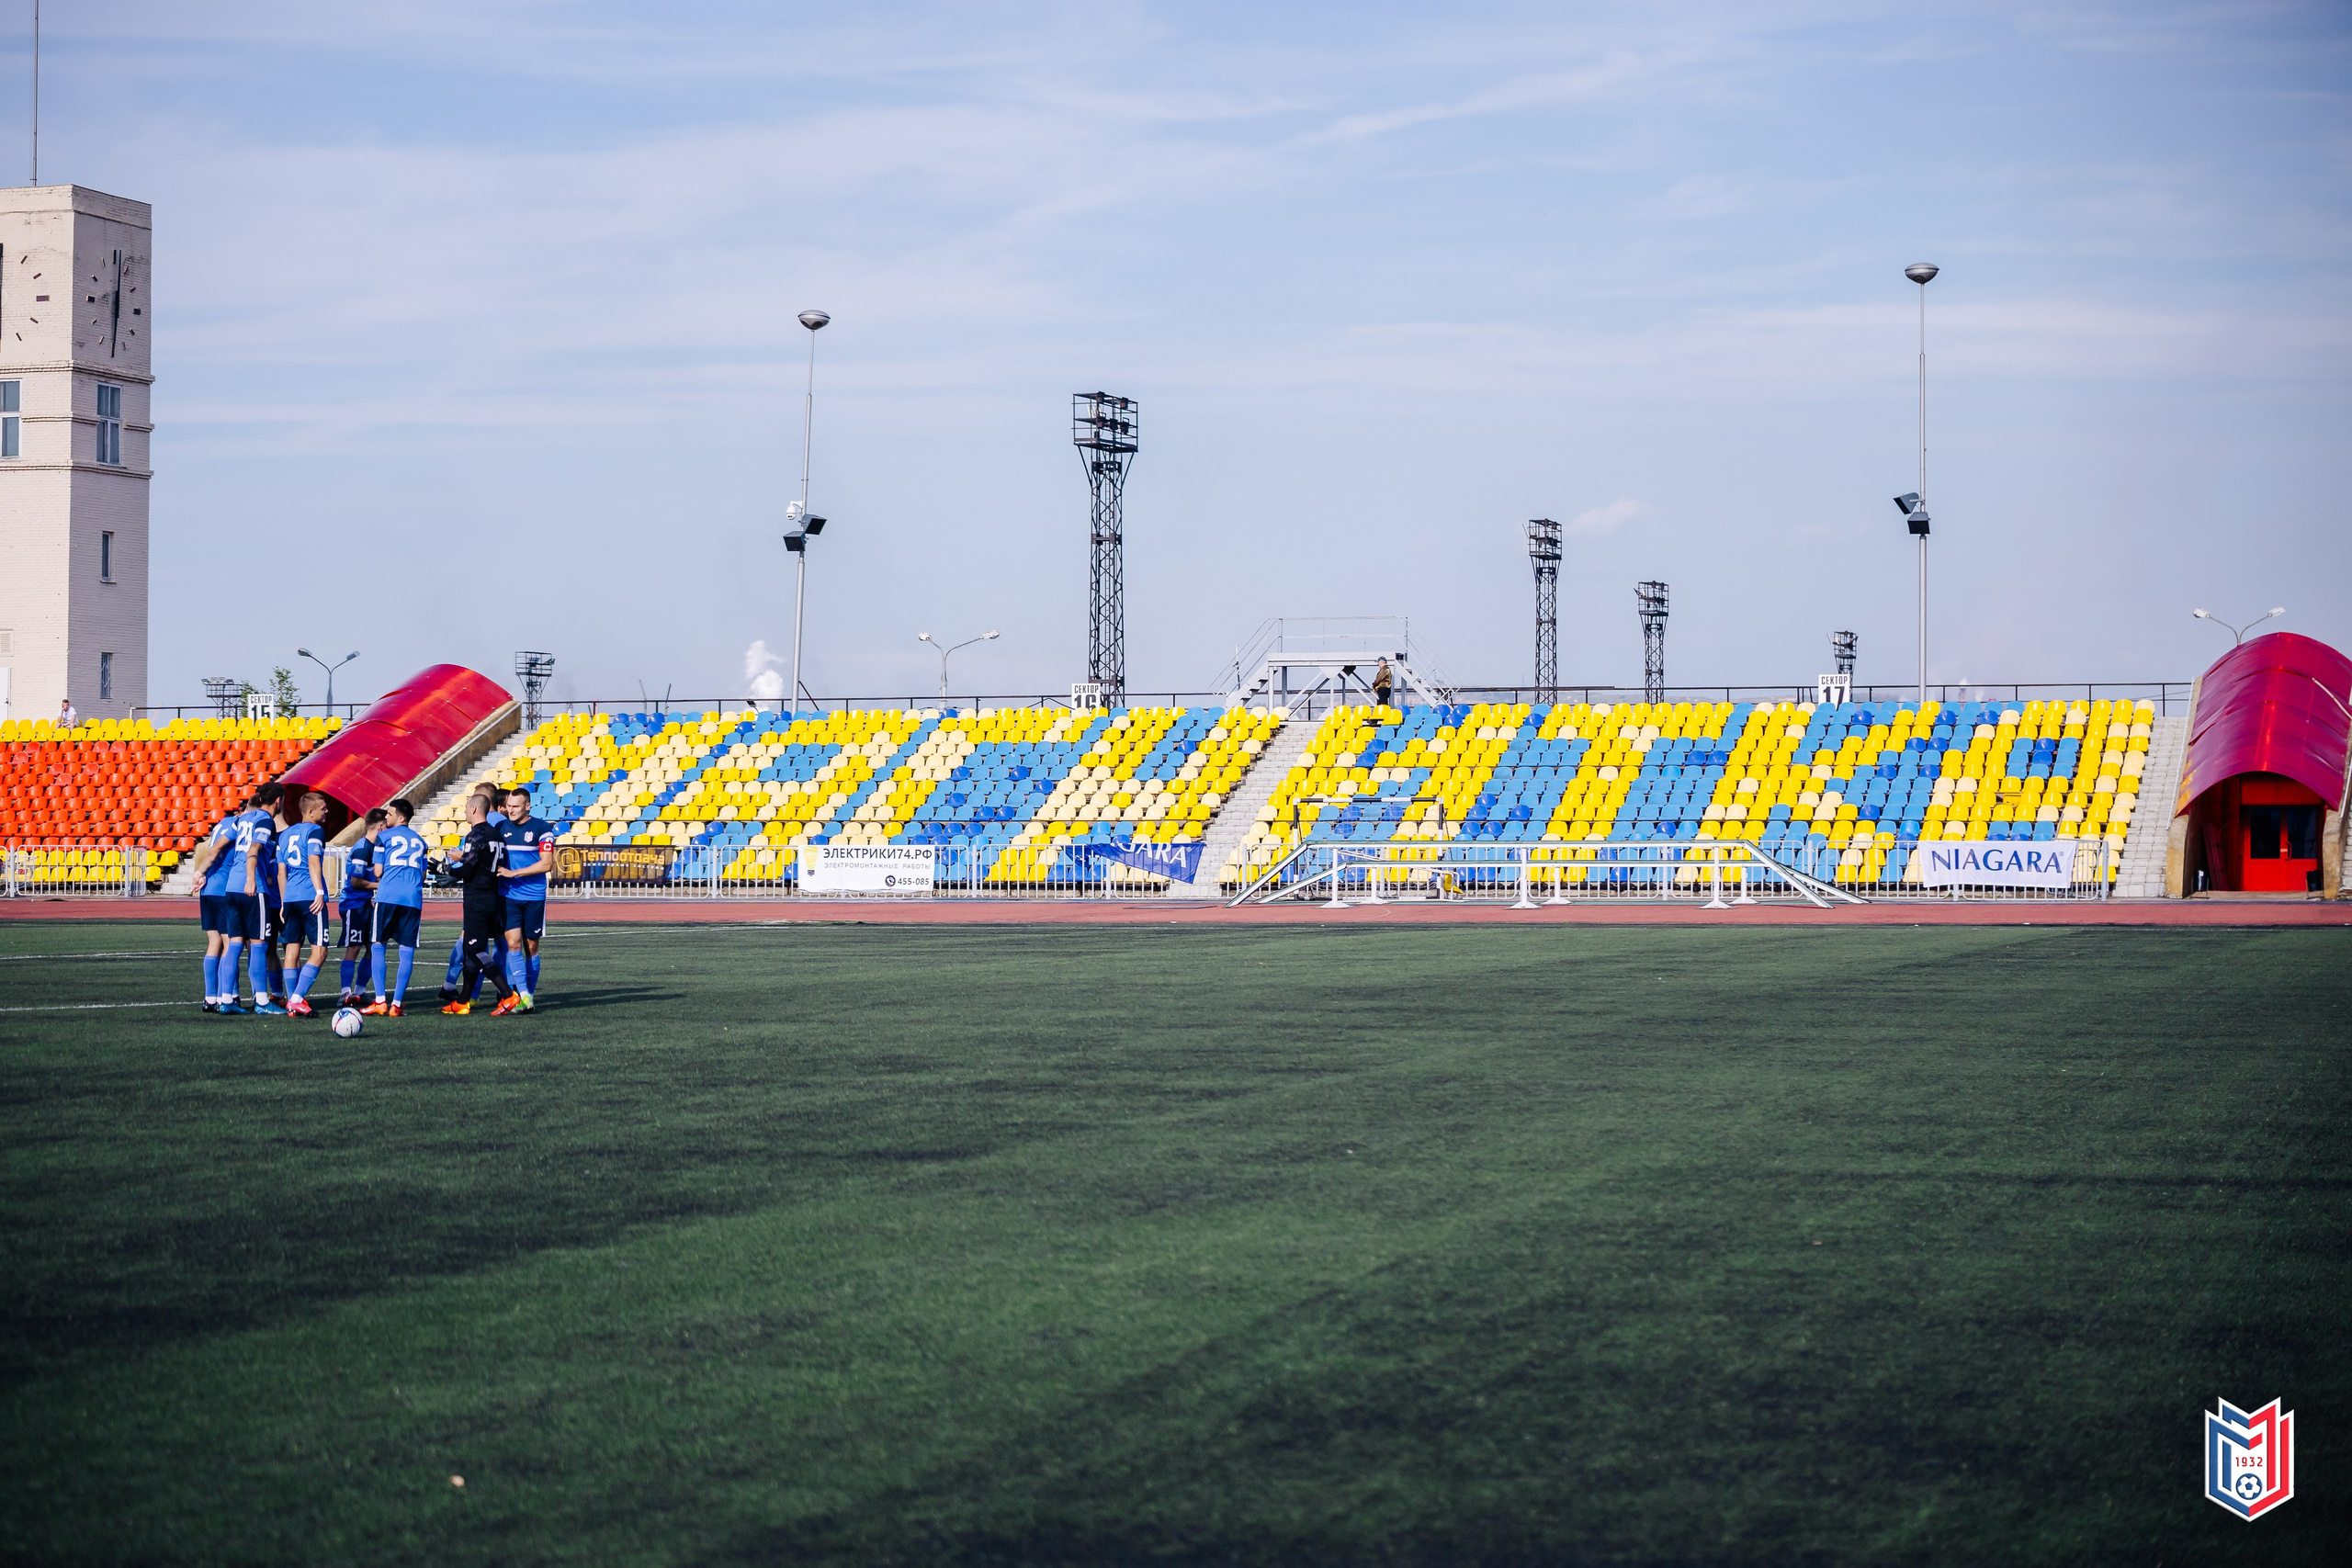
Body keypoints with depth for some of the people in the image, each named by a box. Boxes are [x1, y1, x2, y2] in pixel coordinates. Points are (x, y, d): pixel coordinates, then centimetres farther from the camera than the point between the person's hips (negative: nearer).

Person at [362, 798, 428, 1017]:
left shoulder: (384, 837, 5)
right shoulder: (420, 840, 18)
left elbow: (378, 872, 3)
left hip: (388, 896, -3)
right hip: (413, 898, 4)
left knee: (377, 946, 4)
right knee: (407, 951, 3)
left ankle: (380, 1001, -3)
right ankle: (396, 1004, -1)